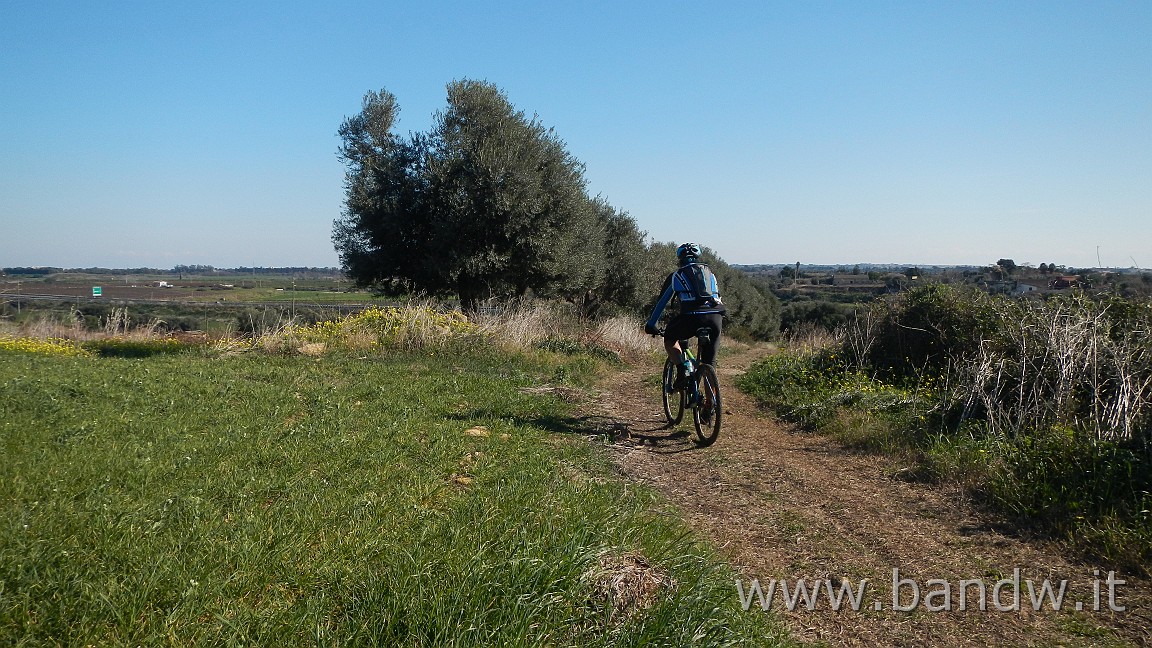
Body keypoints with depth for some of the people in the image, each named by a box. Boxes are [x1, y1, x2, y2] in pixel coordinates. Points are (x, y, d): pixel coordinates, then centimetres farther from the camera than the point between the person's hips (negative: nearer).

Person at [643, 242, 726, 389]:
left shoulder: (676, 276, 19)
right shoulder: (710, 273, 28)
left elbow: (661, 302, 24)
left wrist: (650, 325, 35)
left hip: (692, 317, -3)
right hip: (716, 318, 3)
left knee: (670, 340, 23)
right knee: (709, 362, 18)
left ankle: (683, 369, 0)